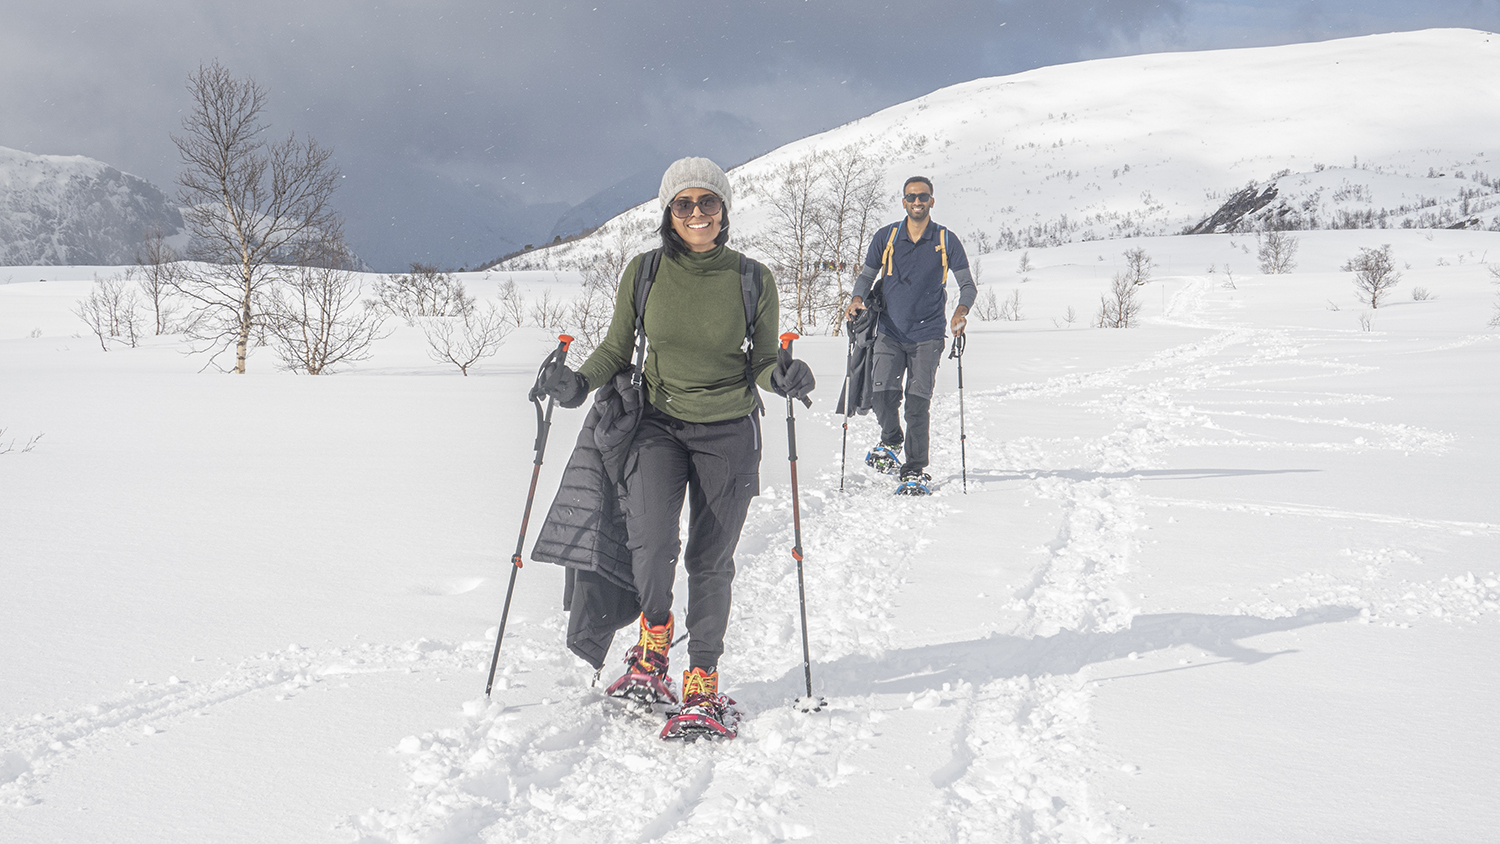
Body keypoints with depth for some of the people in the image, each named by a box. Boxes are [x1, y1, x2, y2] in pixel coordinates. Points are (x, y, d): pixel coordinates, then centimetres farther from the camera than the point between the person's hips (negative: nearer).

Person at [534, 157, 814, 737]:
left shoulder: (753, 280, -3)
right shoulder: (644, 273, -1)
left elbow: (761, 363, 4)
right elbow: (616, 351, 8)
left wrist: (782, 377, -19)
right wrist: (580, 382, -11)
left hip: (730, 432, 0)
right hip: (659, 424, 0)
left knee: (710, 561, 0)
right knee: (651, 544, -18)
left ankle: (702, 682, 16)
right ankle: (653, 639, 13)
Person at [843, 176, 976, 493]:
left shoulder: (946, 241, 2)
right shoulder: (885, 238, 5)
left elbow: (967, 284, 2)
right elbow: (867, 275, 12)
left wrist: (961, 310, -18)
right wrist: (857, 298, -9)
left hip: (927, 334, -1)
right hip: (890, 332, 1)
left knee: (918, 401, -8)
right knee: (882, 391, -14)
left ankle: (915, 470, 4)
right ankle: (891, 443, 17)